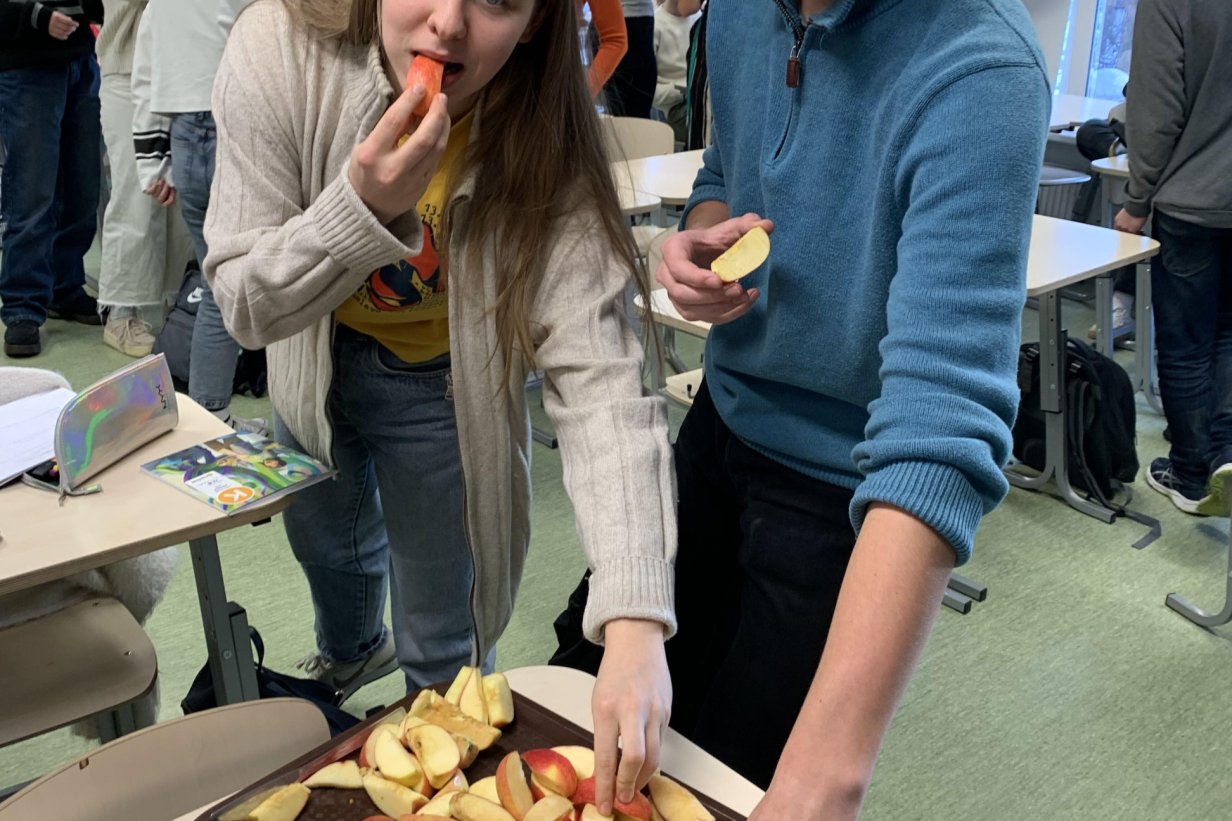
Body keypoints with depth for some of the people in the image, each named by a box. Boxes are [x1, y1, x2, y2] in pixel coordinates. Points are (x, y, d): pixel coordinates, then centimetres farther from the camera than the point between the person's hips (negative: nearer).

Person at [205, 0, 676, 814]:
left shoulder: (544, 139, -32)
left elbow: (597, 374, -39)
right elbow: (246, 306, -23)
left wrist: (635, 623, -49)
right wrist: (362, 204, -43)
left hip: (443, 386, -2)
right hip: (315, 359, 3)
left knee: (440, 636, 6)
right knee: (326, 536, 29)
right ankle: (349, 651, 67)